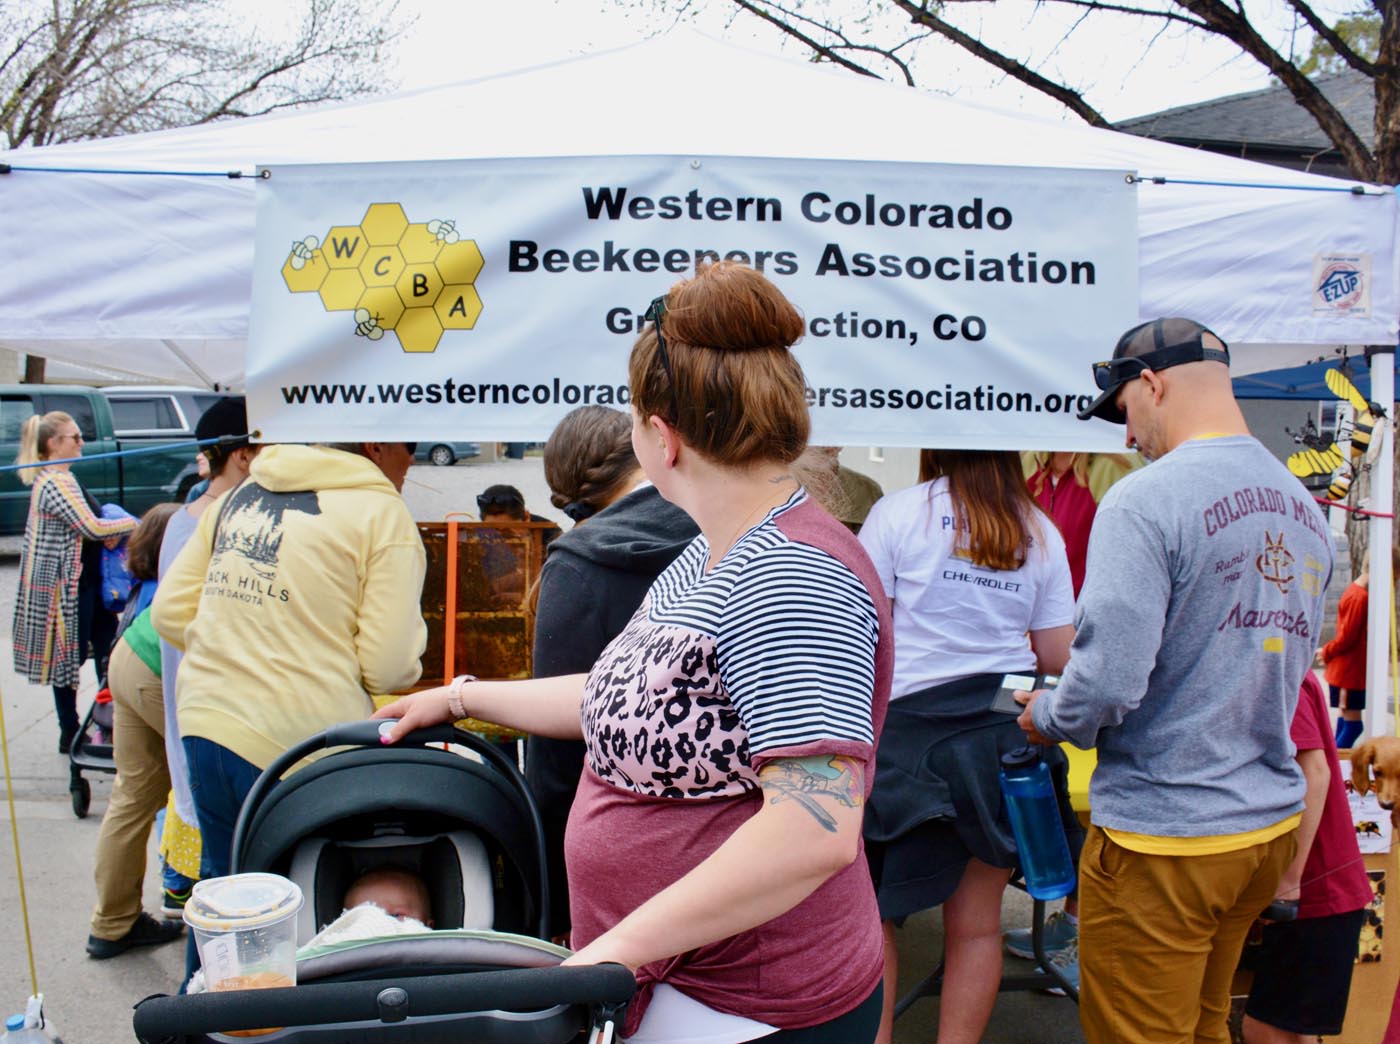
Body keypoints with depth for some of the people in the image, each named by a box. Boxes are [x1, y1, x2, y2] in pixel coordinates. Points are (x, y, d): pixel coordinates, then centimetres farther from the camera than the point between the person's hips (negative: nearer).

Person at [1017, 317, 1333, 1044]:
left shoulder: (1145, 500, -19)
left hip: (1163, 837, -8)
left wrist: (1046, 719, -5)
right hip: (1272, 819, 8)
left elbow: (1108, 679, -25)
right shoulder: (1304, 508, 6)